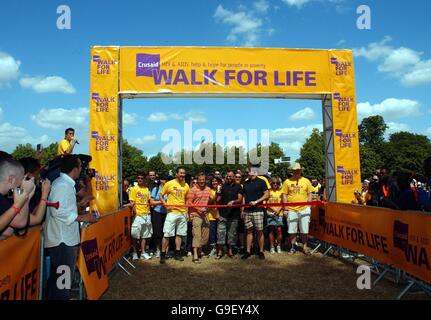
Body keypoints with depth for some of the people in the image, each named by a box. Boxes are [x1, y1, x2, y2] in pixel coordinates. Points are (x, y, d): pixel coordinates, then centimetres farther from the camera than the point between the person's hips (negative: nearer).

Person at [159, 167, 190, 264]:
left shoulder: (186, 186, 8)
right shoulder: (169, 184, -3)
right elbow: (161, 196, 3)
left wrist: (187, 212, 9)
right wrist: (165, 204, -13)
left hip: (182, 213, 4)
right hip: (172, 212, -4)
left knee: (179, 234, 11)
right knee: (167, 234, -4)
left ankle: (177, 253, 21)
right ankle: (163, 254, 6)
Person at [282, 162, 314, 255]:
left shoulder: (306, 181, 6)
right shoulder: (287, 181, 3)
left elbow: (309, 194, 8)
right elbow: (284, 195, 4)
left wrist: (309, 207, 0)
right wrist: (285, 209, -1)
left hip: (304, 209, 0)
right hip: (291, 210, 0)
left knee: (304, 230, 7)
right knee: (292, 230, 7)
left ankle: (305, 247, 21)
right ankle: (292, 247, 20)